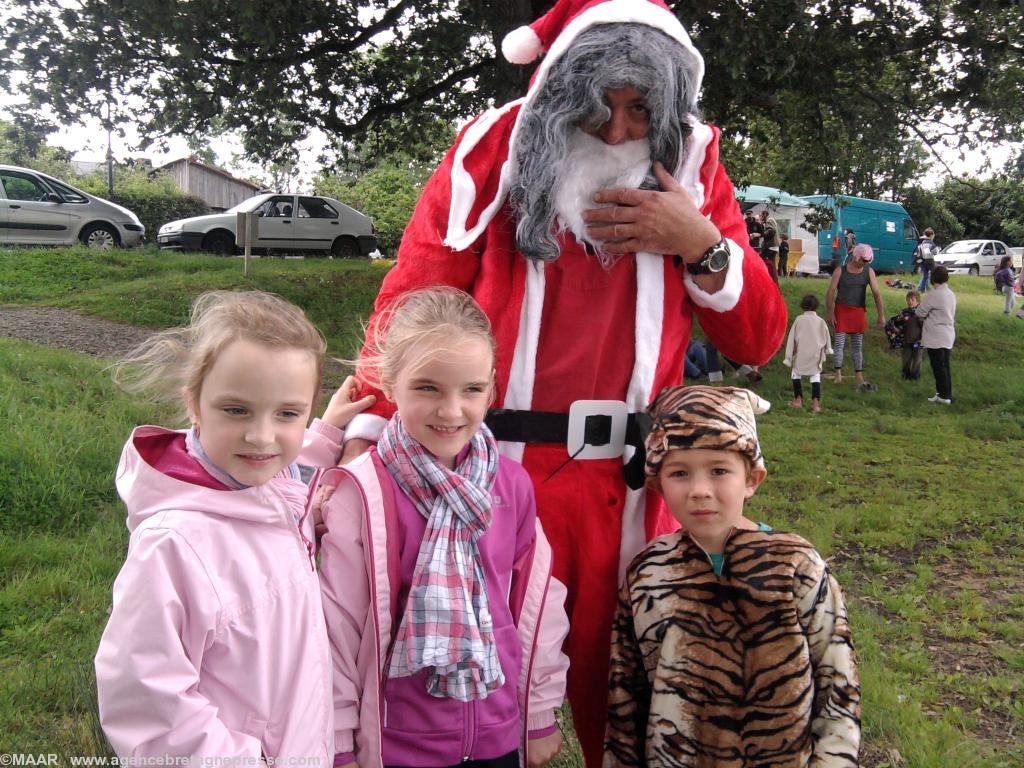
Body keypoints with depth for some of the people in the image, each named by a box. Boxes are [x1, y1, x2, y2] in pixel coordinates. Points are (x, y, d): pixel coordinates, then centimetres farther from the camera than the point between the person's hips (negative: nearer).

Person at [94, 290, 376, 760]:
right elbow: (140, 700, -26)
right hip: (235, 752, -7)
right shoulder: (174, 543, -31)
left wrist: (327, 432, 3)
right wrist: (242, 759, -18)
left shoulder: (283, 481, -10)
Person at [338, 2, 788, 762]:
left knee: (622, 676, 15)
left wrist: (699, 242, -10)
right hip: (497, 472, -1)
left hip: (627, 483, 2)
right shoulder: (493, 149, -1)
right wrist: (368, 432, -12)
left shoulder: (691, 167, 5)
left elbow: (759, 338, 5)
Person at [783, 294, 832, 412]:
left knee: (796, 374, 16)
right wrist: (827, 350, 29)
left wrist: (788, 357, 3)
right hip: (816, 357, 1)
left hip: (800, 356, -1)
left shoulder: (799, 320, -4)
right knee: (815, 376, 7)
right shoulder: (821, 322, 1)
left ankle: (798, 399, 16)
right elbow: (827, 339, 11)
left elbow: (791, 339, -2)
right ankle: (815, 402, -6)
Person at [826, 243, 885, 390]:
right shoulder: (840, 271, -8)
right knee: (839, 343, -5)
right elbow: (830, 293, -6)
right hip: (841, 310, -3)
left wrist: (881, 315, -8)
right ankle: (838, 376, 3)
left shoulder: (869, 272, -1)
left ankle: (859, 379, 11)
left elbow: (876, 293, -3)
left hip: (859, 312, 3)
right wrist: (830, 313, -11)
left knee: (858, 346, 7)